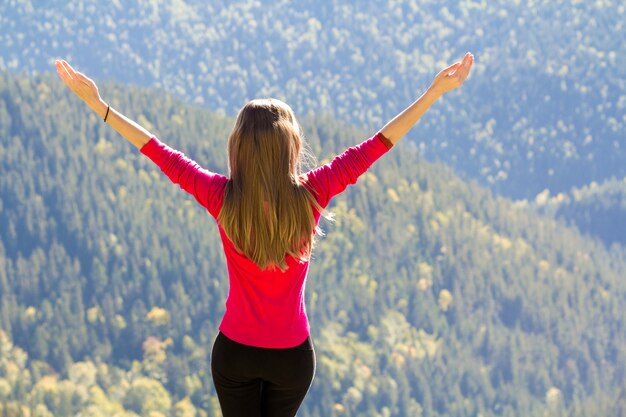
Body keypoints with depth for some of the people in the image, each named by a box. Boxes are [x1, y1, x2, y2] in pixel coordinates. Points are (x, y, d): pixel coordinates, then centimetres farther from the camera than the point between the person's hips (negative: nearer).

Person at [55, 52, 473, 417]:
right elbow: (376, 146, -14)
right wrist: (435, 92, -9)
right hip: (293, 355, 0)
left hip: (235, 351, 0)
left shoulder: (222, 198, -20)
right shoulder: (311, 194, -19)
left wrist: (97, 104, -5)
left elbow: (160, 153, -12)